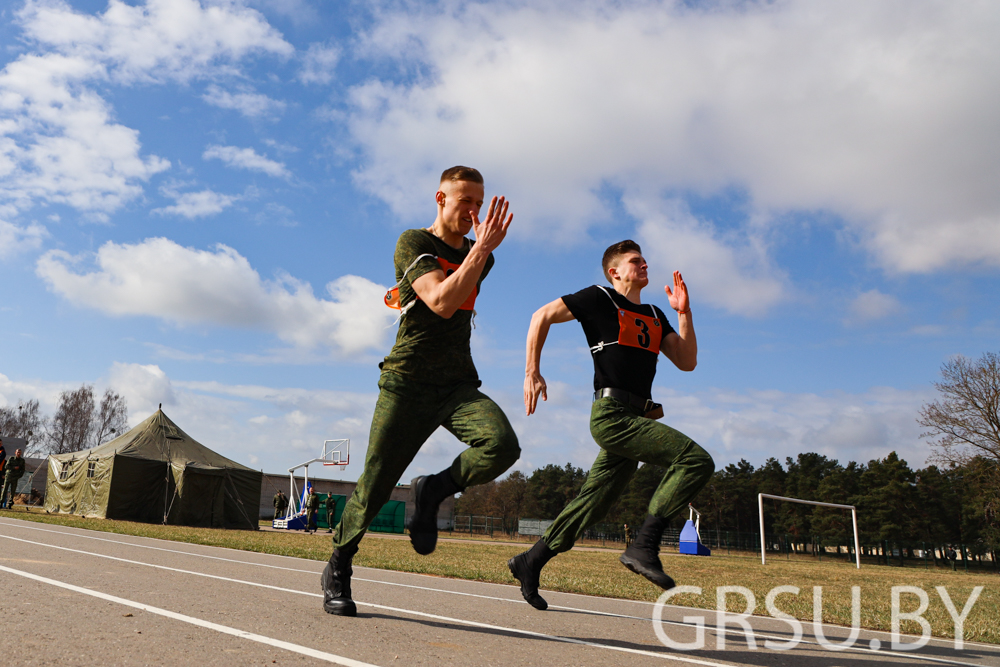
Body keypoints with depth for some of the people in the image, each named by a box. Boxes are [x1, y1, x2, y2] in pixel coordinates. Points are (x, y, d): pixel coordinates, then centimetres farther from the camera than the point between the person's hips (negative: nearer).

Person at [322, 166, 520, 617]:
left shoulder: (479, 256, 16)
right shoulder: (413, 243, -3)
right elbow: (443, 303, -20)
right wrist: (482, 248, -17)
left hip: (459, 384, 5)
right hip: (408, 381, -4)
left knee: (503, 446, -25)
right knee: (375, 486, -1)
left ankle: (434, 491, 2)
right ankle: (337, 570, 24)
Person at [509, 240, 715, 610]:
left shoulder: (654, 315, 23)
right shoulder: (600, 299, 3)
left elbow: (687, 361, 16)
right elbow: (542, 316, 3)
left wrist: (684, 312, 7)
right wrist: (532, 372, -4)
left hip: (634, 418, 8)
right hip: (611, 412, -8)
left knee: (593, 503, 8)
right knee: (697, 460, -18)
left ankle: (530, 562, 19)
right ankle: (644, 545, -17)